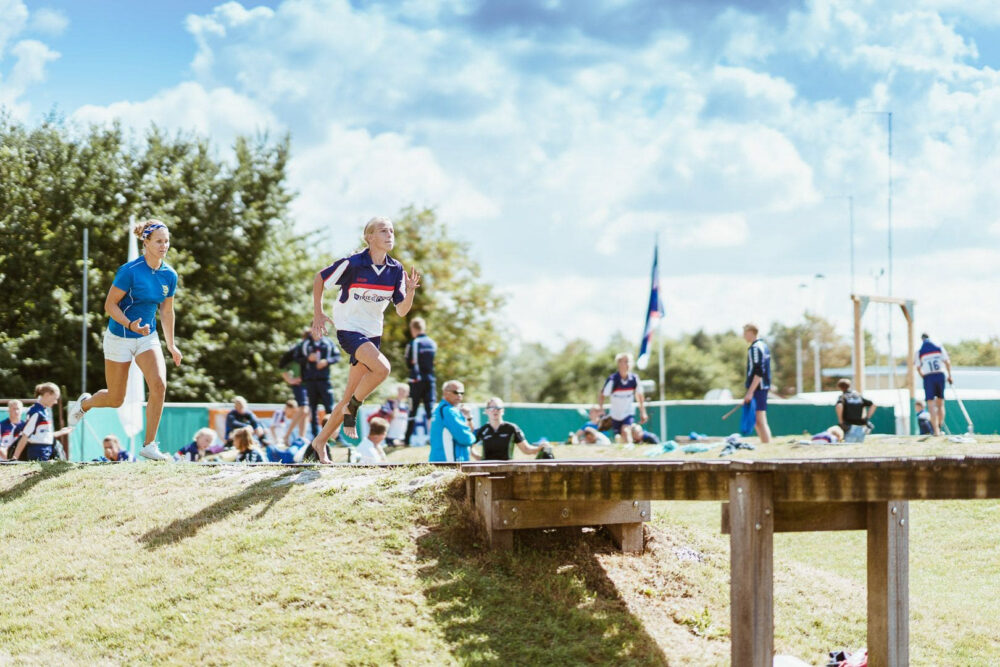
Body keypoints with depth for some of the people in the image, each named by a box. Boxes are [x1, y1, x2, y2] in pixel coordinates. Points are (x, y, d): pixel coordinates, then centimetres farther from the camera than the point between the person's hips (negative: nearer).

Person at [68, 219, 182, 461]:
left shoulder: (170, 275, -2)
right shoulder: (129, 271, -20)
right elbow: (110, 305, -14)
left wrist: (171, 345, 15)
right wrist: (131, 325, -30)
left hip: (148, 338, 4)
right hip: (119, 338, -4)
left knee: (159, 385, -19)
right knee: (115, 400, 6)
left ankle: (149, 445, -9)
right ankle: (84, 403, 41)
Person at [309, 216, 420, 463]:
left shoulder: (396, 270, 0)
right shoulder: (353, 263, -15)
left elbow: (401, 311, 1)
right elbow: (319, 279, -1)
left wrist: (411, 290, -17)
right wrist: (318, 313, -3)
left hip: (372, 334, 6)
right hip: (349, 329, -6)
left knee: (350, 397, 7)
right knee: (382, 368, -29)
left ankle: (320, 441, 21)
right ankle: (352, 408, -7)